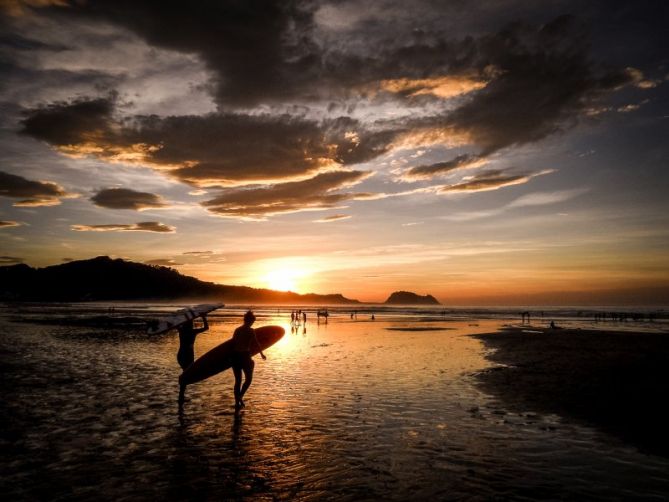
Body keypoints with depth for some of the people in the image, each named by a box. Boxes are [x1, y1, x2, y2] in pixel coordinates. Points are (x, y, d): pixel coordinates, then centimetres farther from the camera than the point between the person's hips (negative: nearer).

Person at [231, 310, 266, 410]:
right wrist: (261, 353, 0)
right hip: (245, 355, -5)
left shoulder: (237, 330, 7)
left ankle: (237, 402, 16)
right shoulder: (251, 331, -9)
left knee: (237, 380, 14)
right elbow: (256, 343, -11)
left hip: (235, 356, 5)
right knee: (248, 379, 12)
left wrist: (233, 356, 16)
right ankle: (240, 396, -6)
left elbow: (233, 343, 10)